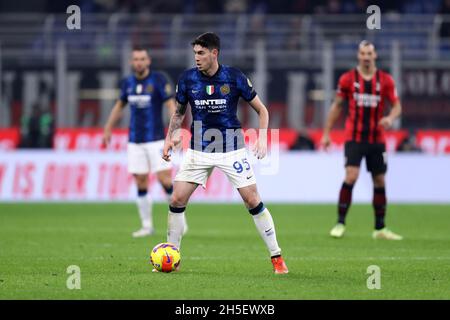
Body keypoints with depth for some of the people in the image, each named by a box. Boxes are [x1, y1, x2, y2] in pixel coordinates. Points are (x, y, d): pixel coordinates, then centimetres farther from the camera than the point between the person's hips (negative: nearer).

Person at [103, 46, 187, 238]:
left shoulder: (158, 79, -7)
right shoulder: (128, 83, 7)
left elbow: (170, 104, -13)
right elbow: (119, 106, 23)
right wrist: (108, 128, 25)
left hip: (156, 139, -4)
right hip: (135, 141, 4)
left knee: (164, 178, -12)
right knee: (140, 183, 3)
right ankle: (147, 226, 12)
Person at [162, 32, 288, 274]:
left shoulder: (234, 77, -9)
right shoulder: (187, 79, -3)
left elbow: (261, 110, 0)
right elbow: (179, 112, 15)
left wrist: (262, 137, -13)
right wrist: (170, 138, 2)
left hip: (231, 149, -2)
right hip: (199, 149, 2)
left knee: (253, 200, -7)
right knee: (177, 200, -5)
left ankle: (277, 257, 3)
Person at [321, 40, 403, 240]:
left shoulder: (385, 80, 2)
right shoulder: (348, 79, 0)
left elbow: (397, 106, 4)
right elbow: (337, 106, 8)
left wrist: (391, 117, -19)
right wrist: (326, 133, 6)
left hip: (377, 139, 2)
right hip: (354, 138, -2)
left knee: (379, 181, 7)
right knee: (351, 177, -17)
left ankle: (380, 229, 18)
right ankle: (340, 223, -10)